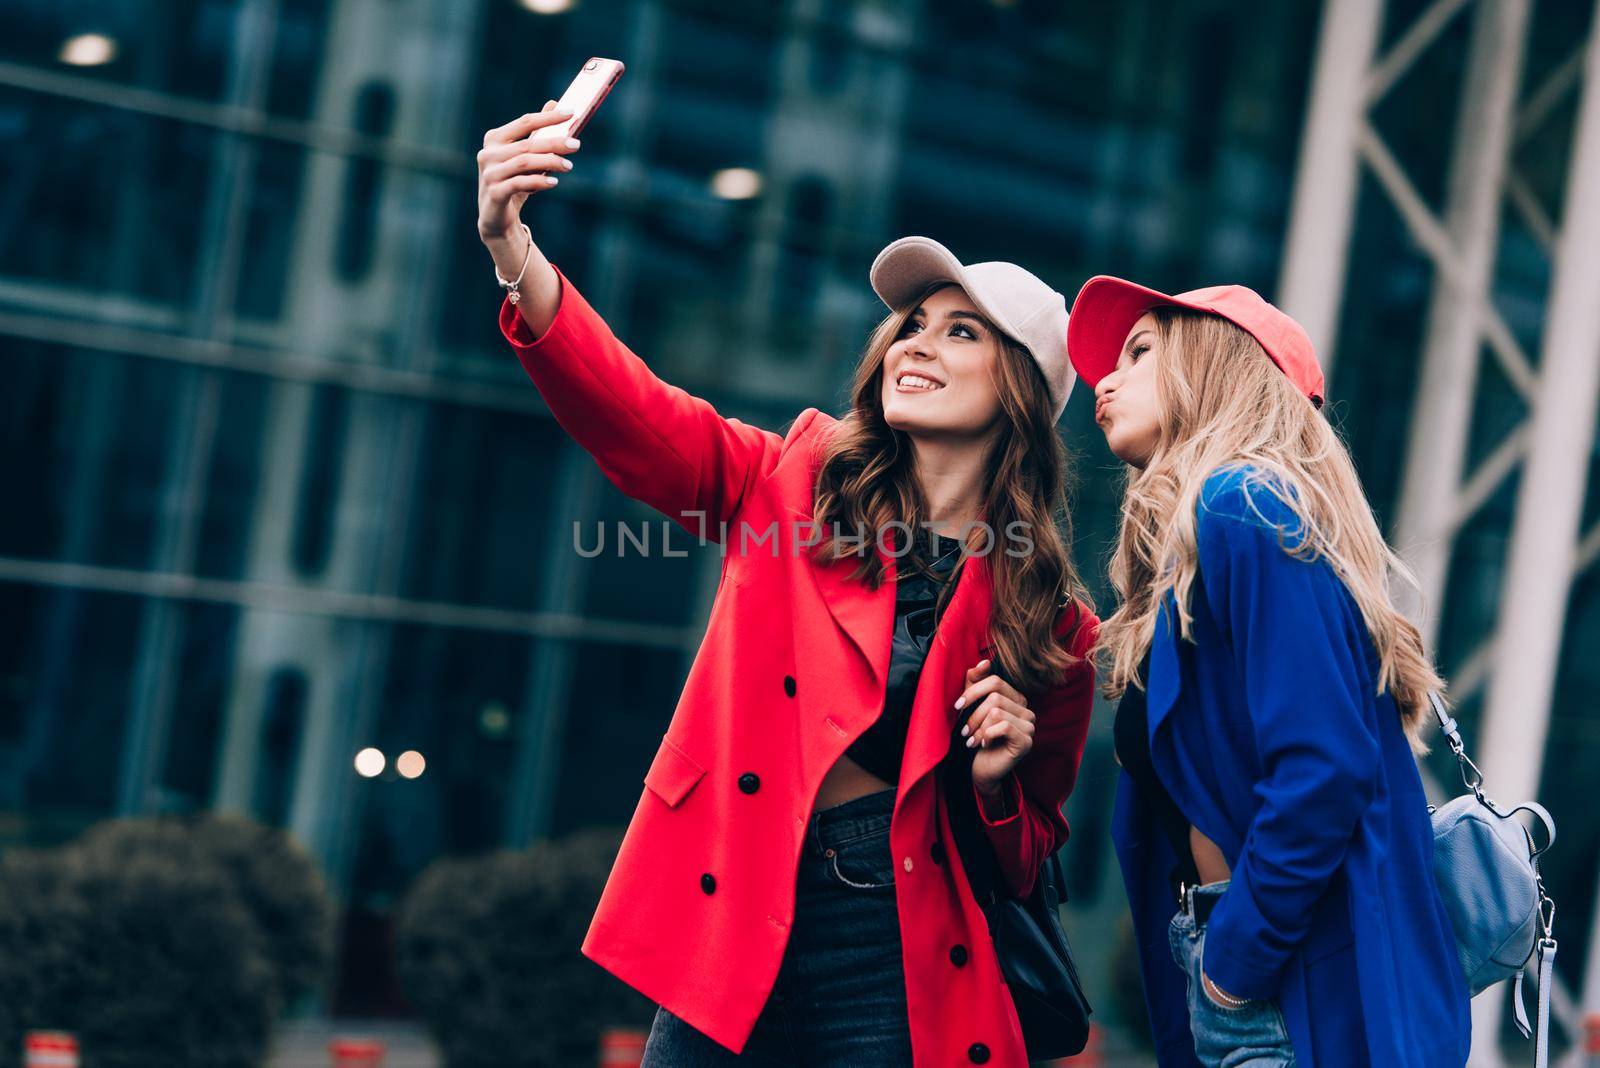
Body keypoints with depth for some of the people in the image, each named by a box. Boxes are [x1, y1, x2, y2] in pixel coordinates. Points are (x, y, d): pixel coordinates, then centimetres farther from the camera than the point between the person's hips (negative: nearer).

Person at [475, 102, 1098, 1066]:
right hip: (729, 917, 1)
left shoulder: (1051, 622, 4)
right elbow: (631, 411, -12)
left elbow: (1027, 864, 13)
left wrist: (997, 779, -9)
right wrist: (516, 255, -26)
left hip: (895, 956, 0)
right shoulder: (801, 479, 5)